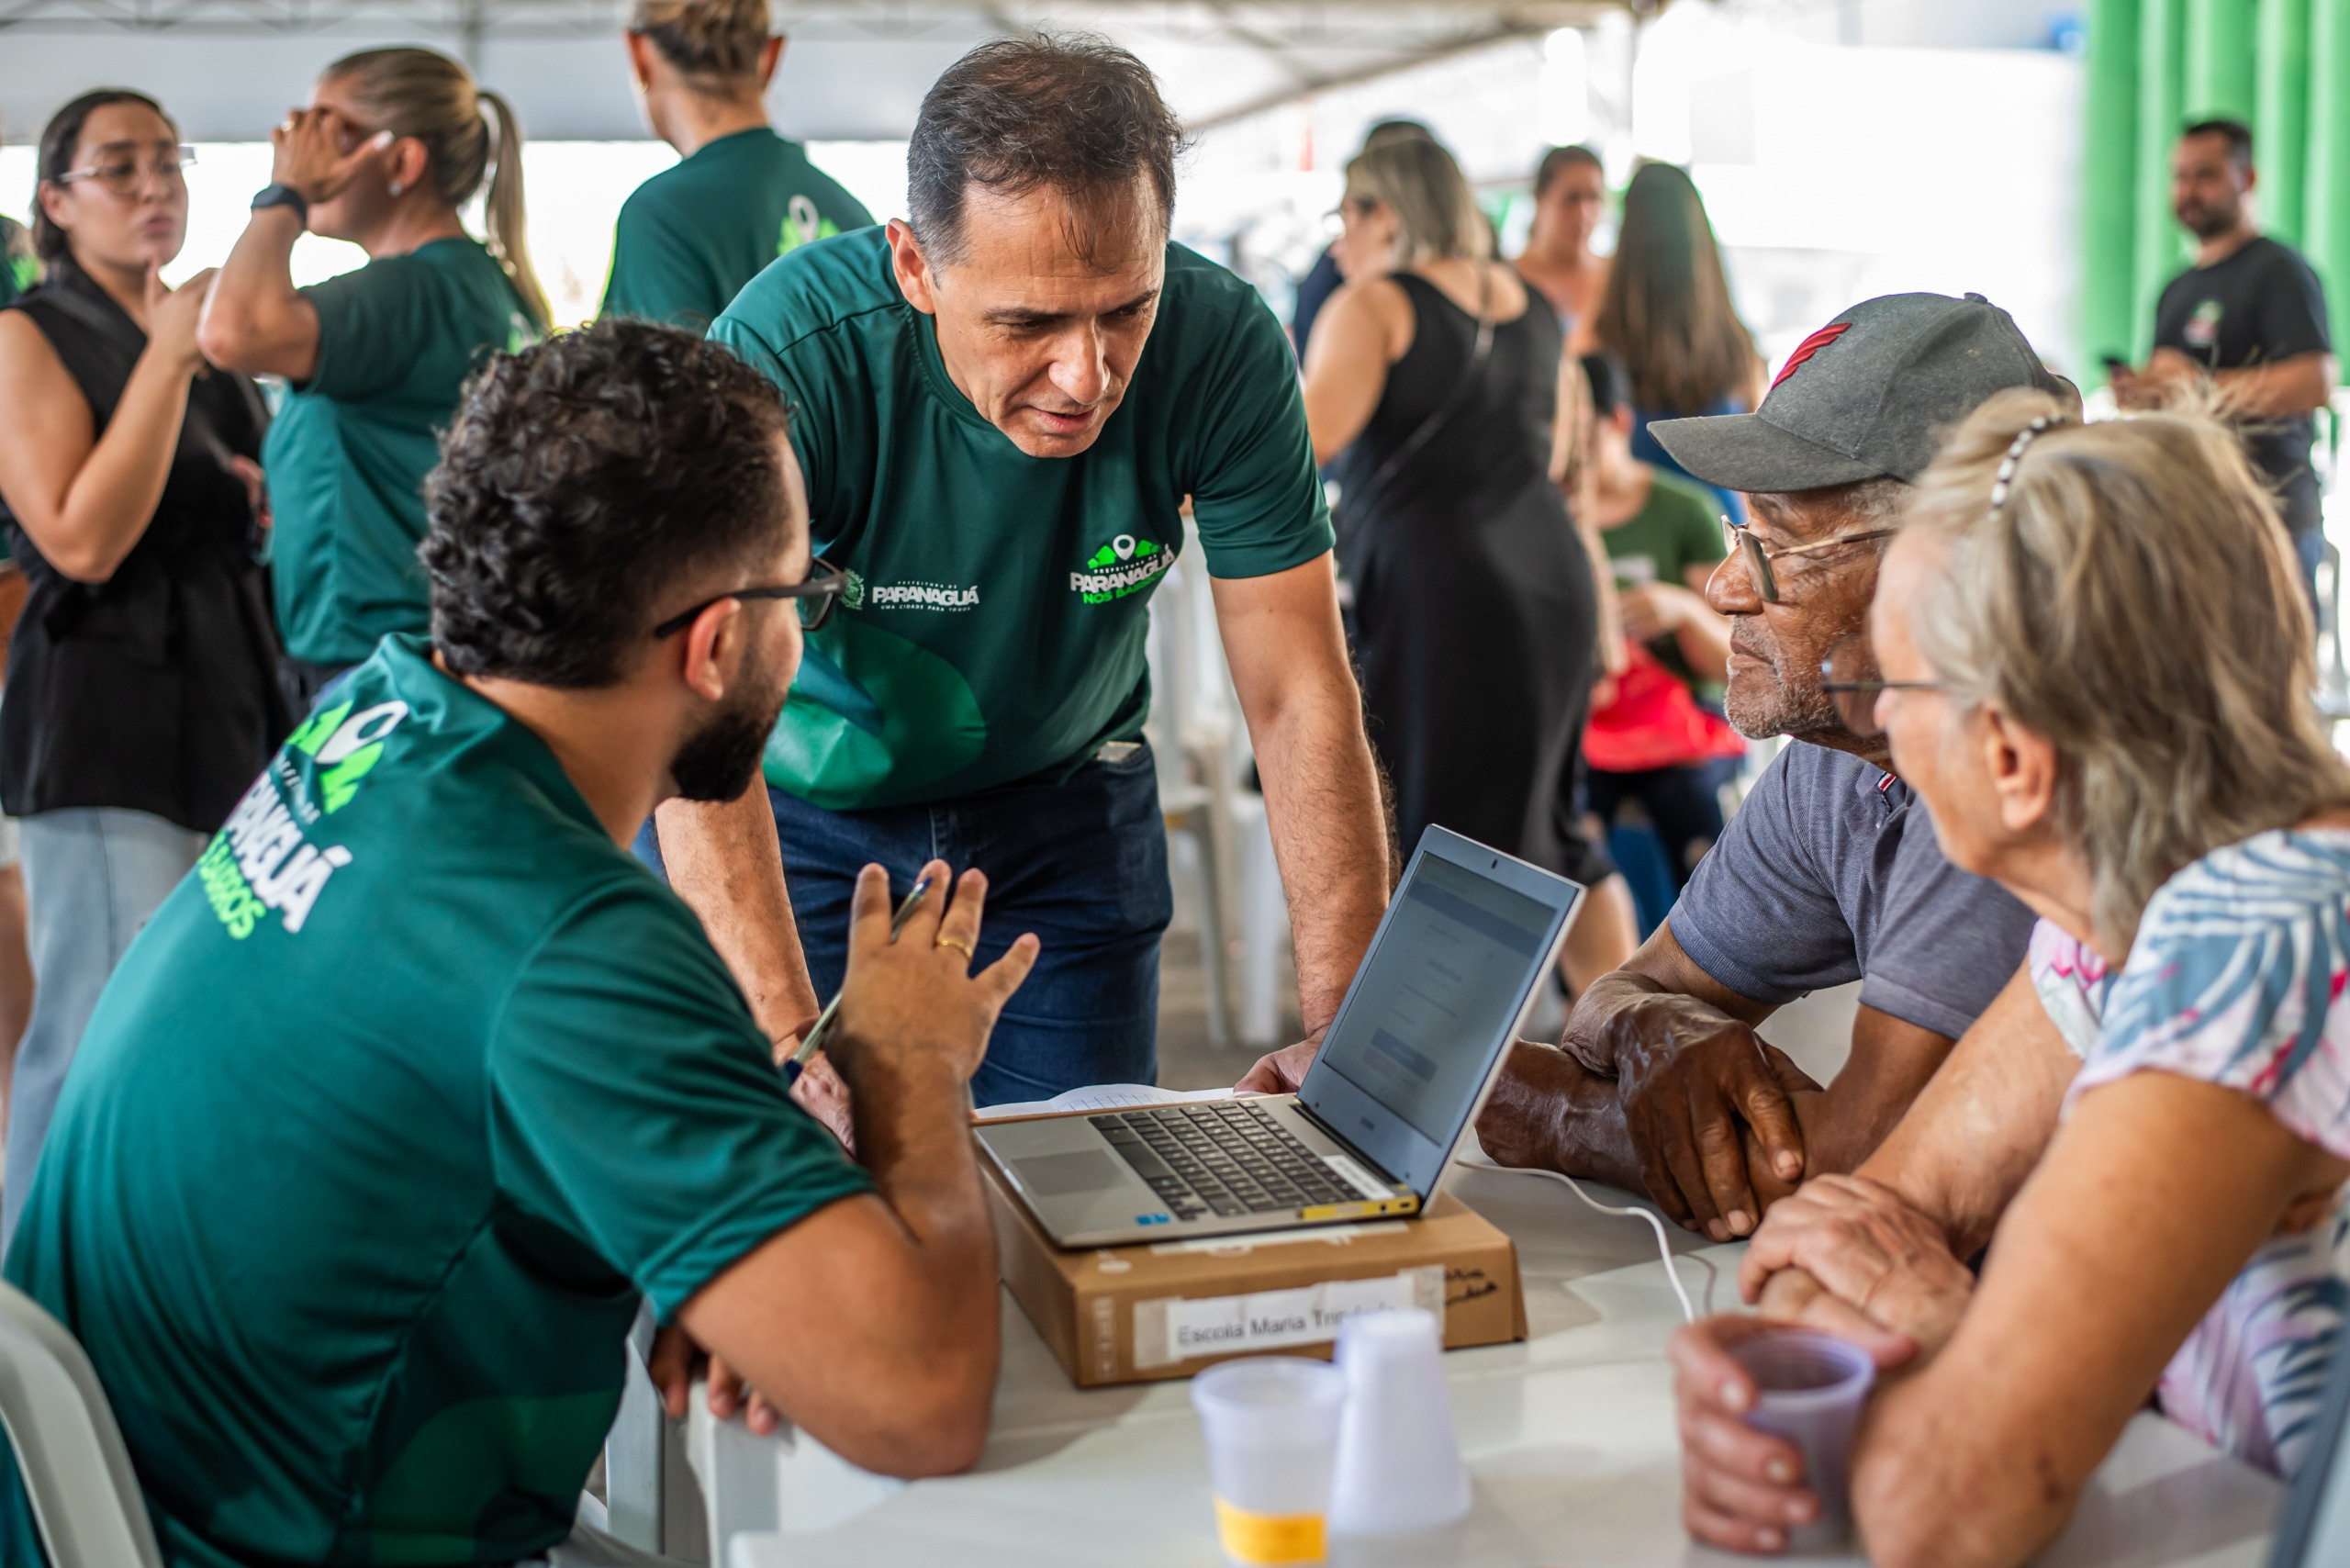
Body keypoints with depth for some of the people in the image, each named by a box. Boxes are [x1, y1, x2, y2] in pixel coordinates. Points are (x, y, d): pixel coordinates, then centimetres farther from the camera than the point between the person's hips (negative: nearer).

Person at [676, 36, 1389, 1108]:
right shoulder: (786, 354, -32)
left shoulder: (1221, 346, -24)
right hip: (804, 815, -2)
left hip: (1067, 809, 2)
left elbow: (1299, 698, -19)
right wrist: (797, 1050, -50)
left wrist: (1349, 1034, -27)